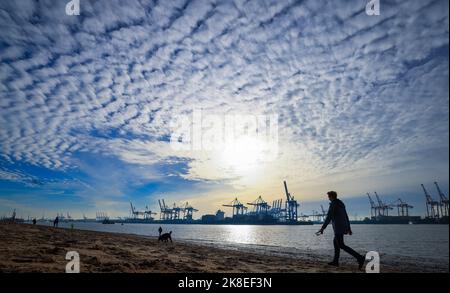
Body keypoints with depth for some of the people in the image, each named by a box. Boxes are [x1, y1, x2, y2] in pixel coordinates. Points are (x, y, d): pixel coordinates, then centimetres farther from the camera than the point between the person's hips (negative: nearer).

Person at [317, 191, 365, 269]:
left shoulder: (333, 204, -13)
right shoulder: (341, 204, 15)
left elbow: (329, 217, -19)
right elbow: (346, 217, 19)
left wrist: (322, 228, -17)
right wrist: (349, 228, 23)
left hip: (338, 228, -10)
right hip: (343, 227, 10)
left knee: (341, 245, -7)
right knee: (335, 242, 19)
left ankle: (360, 258, -14)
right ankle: (335, 261, 21)